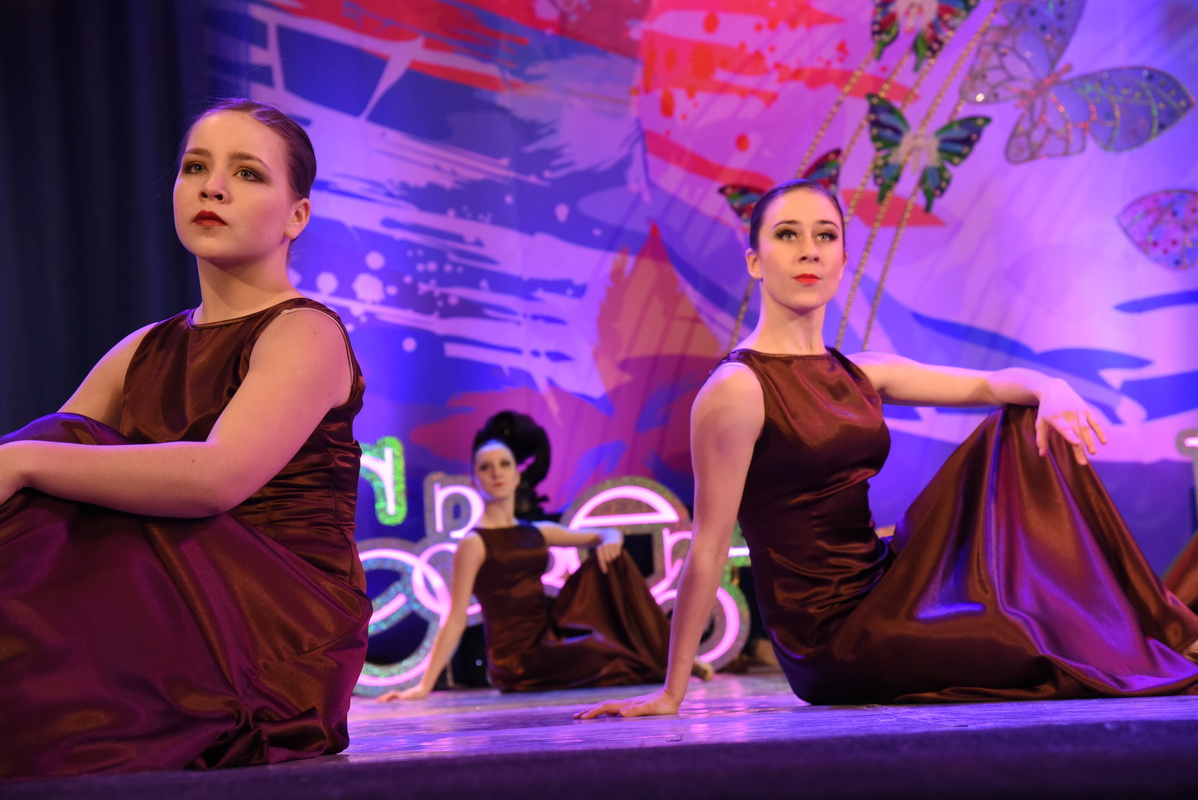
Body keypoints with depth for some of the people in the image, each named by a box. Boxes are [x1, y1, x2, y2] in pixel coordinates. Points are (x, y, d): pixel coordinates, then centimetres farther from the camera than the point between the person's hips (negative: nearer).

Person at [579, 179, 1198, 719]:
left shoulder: (861, 377, 9)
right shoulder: (736, 390, -15)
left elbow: (996, 383, 13)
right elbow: (708, 549, -16)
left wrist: (1050, 390, -11)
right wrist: (671, 694, -13)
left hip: (886, 587, 9)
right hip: (832, 645, -8)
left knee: (1025, 424, 6)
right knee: (1051, 657, -21)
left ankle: (1136, 629, 11)